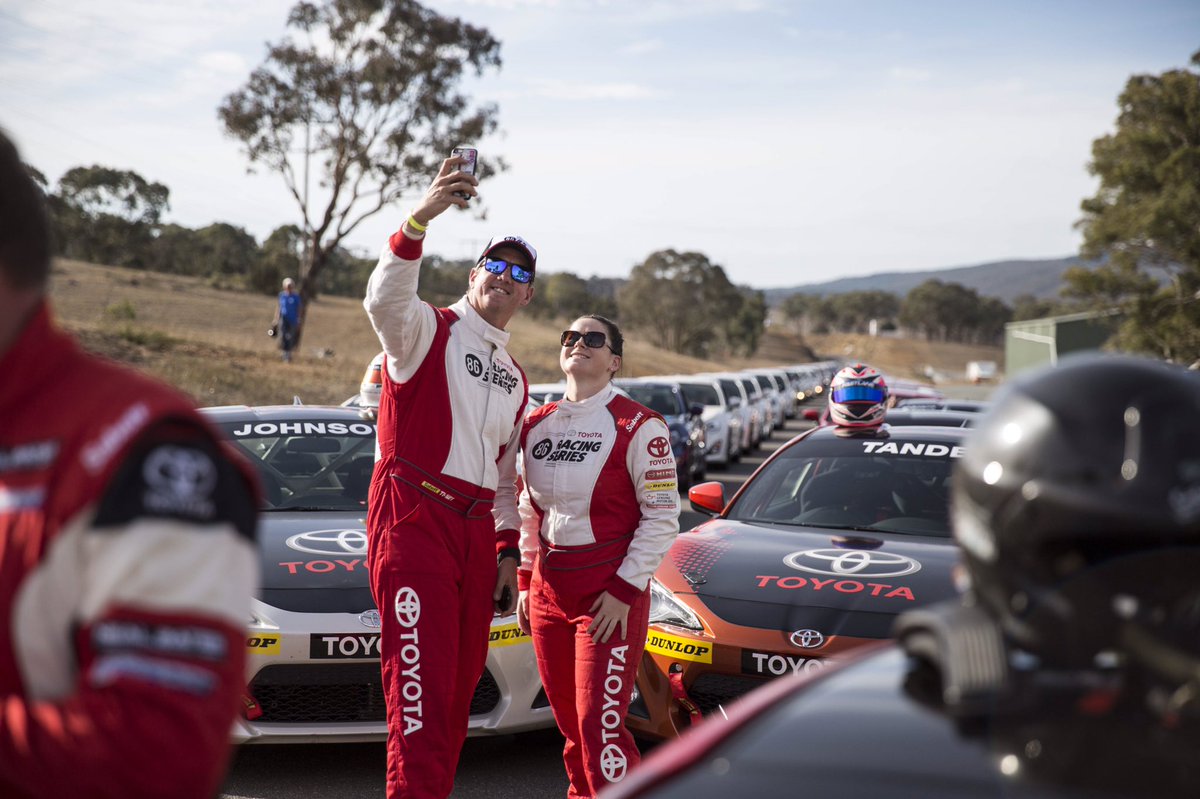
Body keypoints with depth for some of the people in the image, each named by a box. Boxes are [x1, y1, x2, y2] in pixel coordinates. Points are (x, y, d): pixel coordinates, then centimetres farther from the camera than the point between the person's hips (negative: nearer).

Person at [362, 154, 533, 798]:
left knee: (460, 685, 9)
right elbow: (384, 300, -24)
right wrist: (421, 218, -37)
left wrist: (507, 553, 15)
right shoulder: (431, 330, 0)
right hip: (413, 518, -7)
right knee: (421, 683, -14)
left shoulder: (514, 381, 22)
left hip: (476, 528, 7)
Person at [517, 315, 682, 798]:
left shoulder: (638, 427, -8)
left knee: (600, 728, -10)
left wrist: (624, 591, -14)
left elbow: (662, 518, -9)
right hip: (548, 591, 6)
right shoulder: (537, 425, 10)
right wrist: (526, 581, 13)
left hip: (611, 596, -6)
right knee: (569, 725, 11)